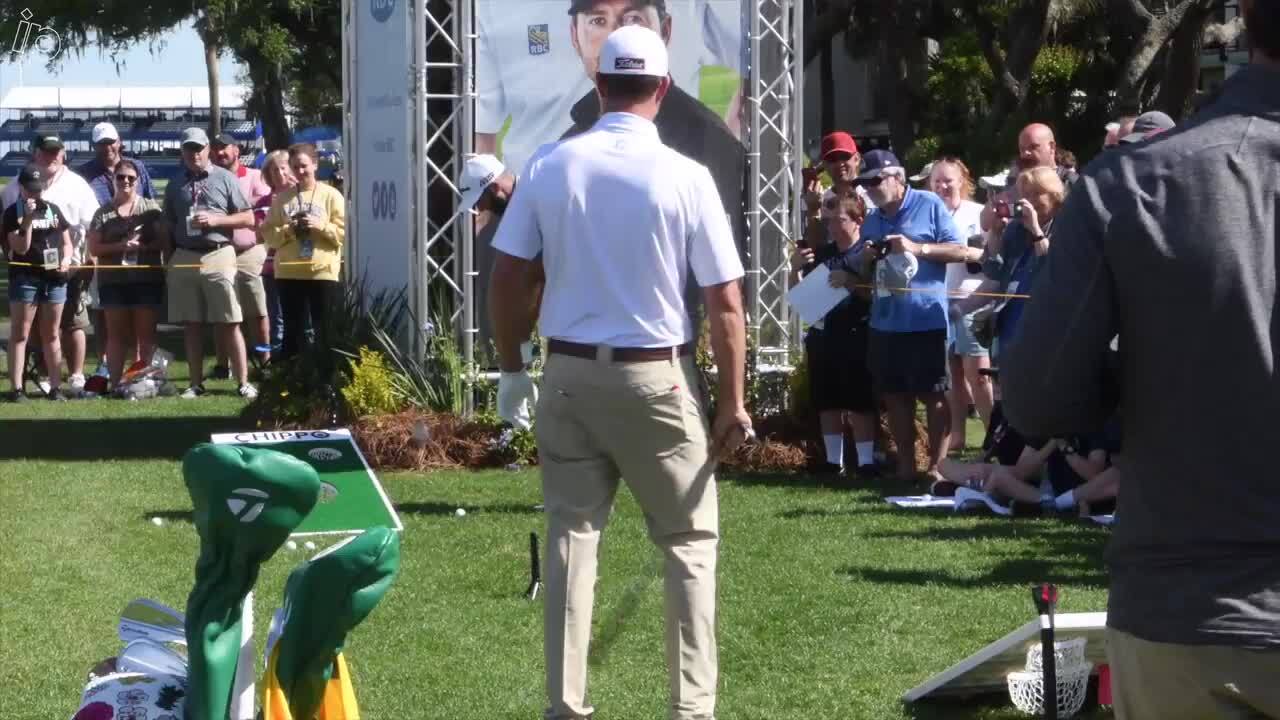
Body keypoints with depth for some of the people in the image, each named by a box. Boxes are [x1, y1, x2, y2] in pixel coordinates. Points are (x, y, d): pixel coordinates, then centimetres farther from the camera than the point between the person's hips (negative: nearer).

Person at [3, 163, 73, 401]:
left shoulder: (53, 210, 11)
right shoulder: (13, 213, -2)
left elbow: (66, 242, 17)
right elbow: (21, 247, -12)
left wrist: (66, 259, -3)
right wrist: (28, 220, -20)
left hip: (54, 277, 4)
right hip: (25, 277, -4)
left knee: (51, 334, 10)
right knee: (20, 334, -4)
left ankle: (55, 386, 13)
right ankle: (16, 388, -6)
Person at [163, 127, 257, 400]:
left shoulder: (225, 179, 5)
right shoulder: (175, 186, 14)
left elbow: (248, 218, 3)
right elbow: (169, 228, 16)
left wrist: (215, 220, -11)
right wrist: (167, 266, 11)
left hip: (218, 256, -3)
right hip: (183, 258, 3)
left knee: (229, 324, -5)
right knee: (191, 325, 5)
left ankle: (243, 383, -4)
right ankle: (196, 384, 11)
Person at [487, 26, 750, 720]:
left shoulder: (550, 165, -3)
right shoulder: (685, 176, -9)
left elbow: (506, 278, 0)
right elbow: (725, 303, -8)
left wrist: (512, 370, 11)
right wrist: (733, 403, 0)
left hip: (569, 374, 3)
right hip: (656, 378, -3)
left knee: (571, 538, 9)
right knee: (690, 541, 8)